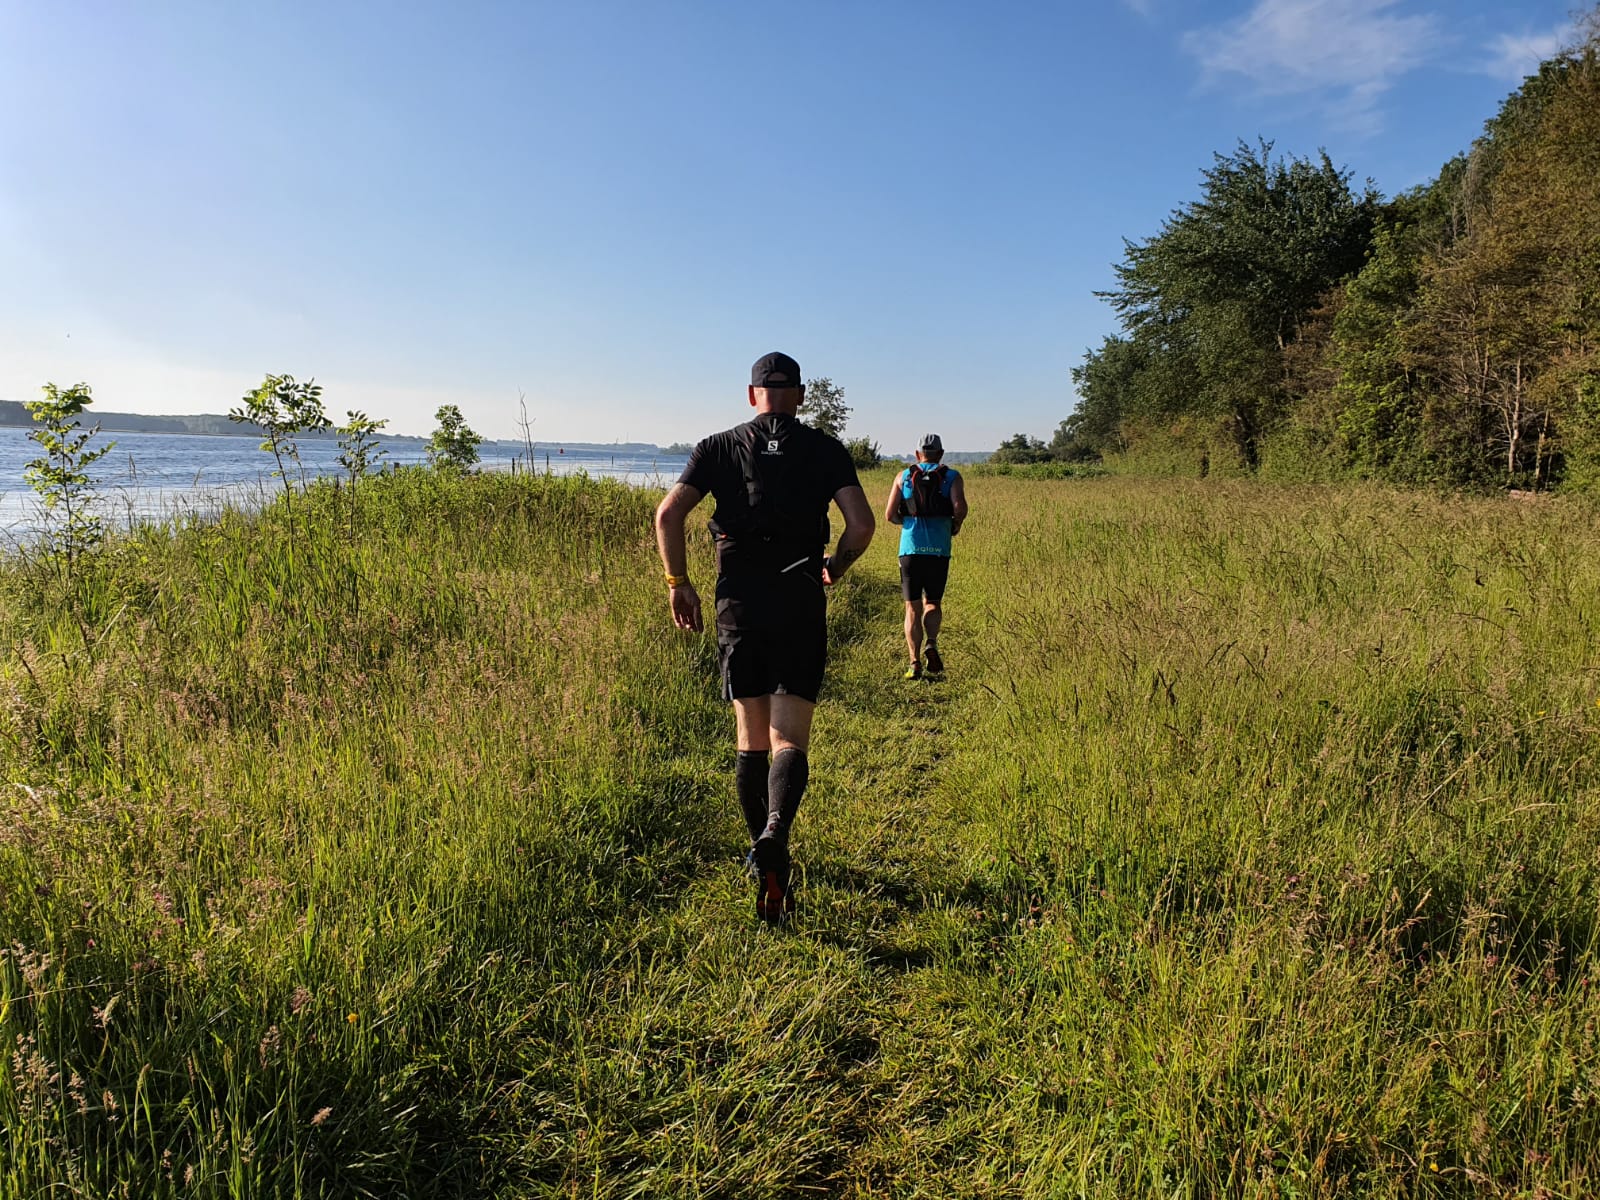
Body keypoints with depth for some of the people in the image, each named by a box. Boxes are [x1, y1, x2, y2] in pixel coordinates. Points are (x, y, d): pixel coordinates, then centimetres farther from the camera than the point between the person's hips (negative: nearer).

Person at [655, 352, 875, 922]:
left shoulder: (719, 447, 9)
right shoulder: (825, 450, 7)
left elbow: (668, 516, -1)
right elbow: (861, 524, -3)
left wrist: (678, 583, 10)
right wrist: (834, 567, 15)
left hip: (738, 602, 2)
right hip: (801, 602, -1)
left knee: (751, 737, 14)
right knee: (790, 738, -2)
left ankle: (761, 847, 24)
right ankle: (774, 837, -26)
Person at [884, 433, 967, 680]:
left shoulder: (904, 476, 9)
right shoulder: (952, 477, 6)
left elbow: (890, 515, 3)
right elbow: (960, 507, -11)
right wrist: (956, 525, 9)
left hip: (910, 548, 0)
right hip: (939, 550, 0)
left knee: (913, 607, 7)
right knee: (933, 603, 16)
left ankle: (915, 663, -1)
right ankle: (932, 644, -10)